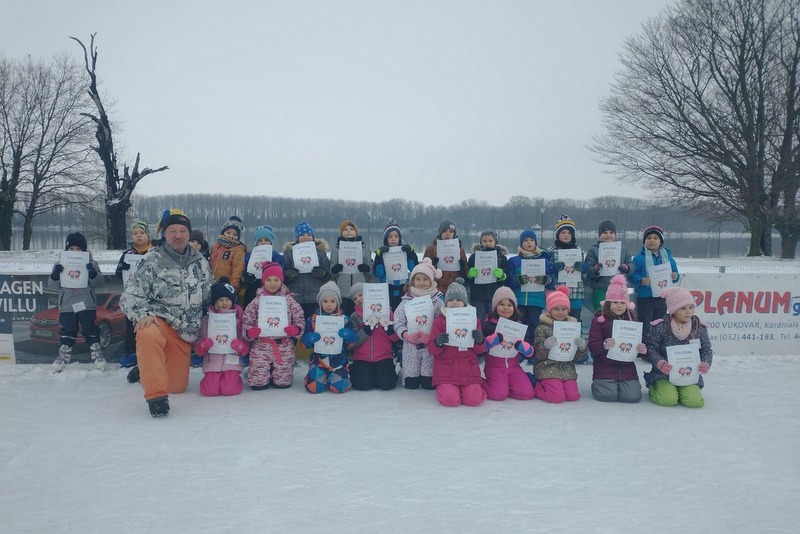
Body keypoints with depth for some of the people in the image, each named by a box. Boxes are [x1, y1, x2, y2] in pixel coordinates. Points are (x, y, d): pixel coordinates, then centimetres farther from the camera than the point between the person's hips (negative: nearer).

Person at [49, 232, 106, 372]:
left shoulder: (91, 264, 4)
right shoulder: (60, 264, 8)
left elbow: (98, 283, -3)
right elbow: (53, 285, 4)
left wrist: (93, 273, -23)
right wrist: (55, 275, -17)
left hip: (87, 304, -1)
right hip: (67, 304, 1)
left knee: (90, 328, 1)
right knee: (68, 330, 6)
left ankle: (96, 351, 9)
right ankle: (64, 354, 15)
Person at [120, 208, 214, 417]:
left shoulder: (200, 262, 6)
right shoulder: (151, 261, -7)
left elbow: (210, 296, 17)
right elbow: (130, 296, -10)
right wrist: (143, 315, -29)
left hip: (184, 332, 5)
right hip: (158, 321, -4)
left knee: (178, 386, 9)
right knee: (148, 336, -42)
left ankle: (146, 369, 41)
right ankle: (156, 393, -31)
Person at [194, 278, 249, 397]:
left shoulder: (239, 318, 4)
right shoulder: (207, 319, 7)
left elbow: (247, 346, 3)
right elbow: (198, 346, 6)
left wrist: (241, 346, -20)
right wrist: (203, 345, -17)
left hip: (232, 361, -1)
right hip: (212, 361, 1)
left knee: (229, 390, -17)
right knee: (210, 390, -15)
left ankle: (235, 378, 18)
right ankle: (211, 378, 20)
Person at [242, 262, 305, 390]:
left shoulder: (289, 301, 1)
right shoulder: (256, 301, 1)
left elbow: (300, 319, 1)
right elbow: (246, 322, 2)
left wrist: (296, 329, -19)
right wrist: (249, 332, -19)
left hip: (284, 347, 0)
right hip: (261, 347, 0)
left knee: (283, 382, 6)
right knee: (257, 383, 2)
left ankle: (275, 374, 40)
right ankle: (268, 372, 35)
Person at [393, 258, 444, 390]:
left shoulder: (437, 300, -2)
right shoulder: (406, 301, 0)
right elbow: (398, 322, -1)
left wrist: (432, 336, -22)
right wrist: (405, 334, -18)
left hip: (431, 346, -1)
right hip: (410, 346, 1)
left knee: (428, 384, 1)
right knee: (410, 384, 5)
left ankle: (427, 375, 34)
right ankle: (409, 373, 37)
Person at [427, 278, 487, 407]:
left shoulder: (474, 320, 7)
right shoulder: (439, 321, 1)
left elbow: (480, 350, 7)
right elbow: (432, 349, -1)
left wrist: (480, 340, -16)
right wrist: (438, 343, -24)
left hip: (468, 368, 2)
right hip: (446, 368, -2)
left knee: (474, 400, -14)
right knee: (450, 400, -20)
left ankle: (472, 386, 20)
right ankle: (443, 387, 16)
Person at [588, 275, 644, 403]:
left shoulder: (632, 319, 9)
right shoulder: (599, 319, -3)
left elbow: (639, 343, 9)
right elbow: (592, 346, -10)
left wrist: (643, 349, -16)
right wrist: (603, 345, -32)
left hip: (627, 367, 3)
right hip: (605, 367, -3)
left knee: (632, 396, -14)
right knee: (607, 395, -19)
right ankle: (598, 383, 18)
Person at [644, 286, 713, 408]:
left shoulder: (699, 328, 1)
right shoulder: (660, 327, -9)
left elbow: (706, 350, 7)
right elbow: (651, 348, -7)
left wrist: (706, 363, -14)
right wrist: (660, 363, -24)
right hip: (664, 375, -3)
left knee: (695, 401, -18)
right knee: (668, 399, -24)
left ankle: (680, 390, 18)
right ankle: (653, 388, 12)